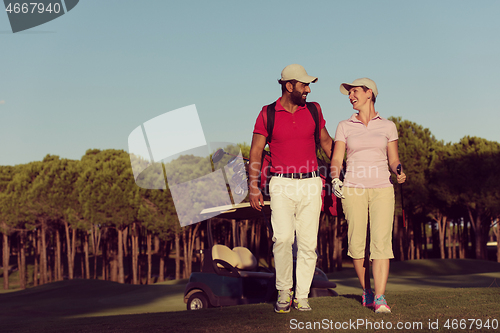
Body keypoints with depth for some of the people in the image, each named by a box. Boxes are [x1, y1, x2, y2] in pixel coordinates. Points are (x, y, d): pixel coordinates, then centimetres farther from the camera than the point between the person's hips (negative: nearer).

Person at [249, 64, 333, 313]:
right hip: (282, 184, -2)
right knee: (283, 238, -17)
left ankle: (301, 297, 9)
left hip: (310, 183, 3)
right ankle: (283, 291, 1)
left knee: (308, 243, 0)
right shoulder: (267, 114, 0)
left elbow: (325, 140, 21)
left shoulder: (313, 110, 8)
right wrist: (253, 188, -7)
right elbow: (255, 152, 1)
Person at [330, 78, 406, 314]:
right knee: (356, 244, -2)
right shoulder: (345, 126, 9)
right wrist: (335, 179, -14)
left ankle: (380, 298, -17)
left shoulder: (387, 126, 9)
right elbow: (336, 159, 5)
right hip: (354, 189, 1)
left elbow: (393, 160, 12)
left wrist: (399, 171, -10)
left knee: (382, 242, -14)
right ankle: (366, 290, 19)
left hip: (382, 189, 0)